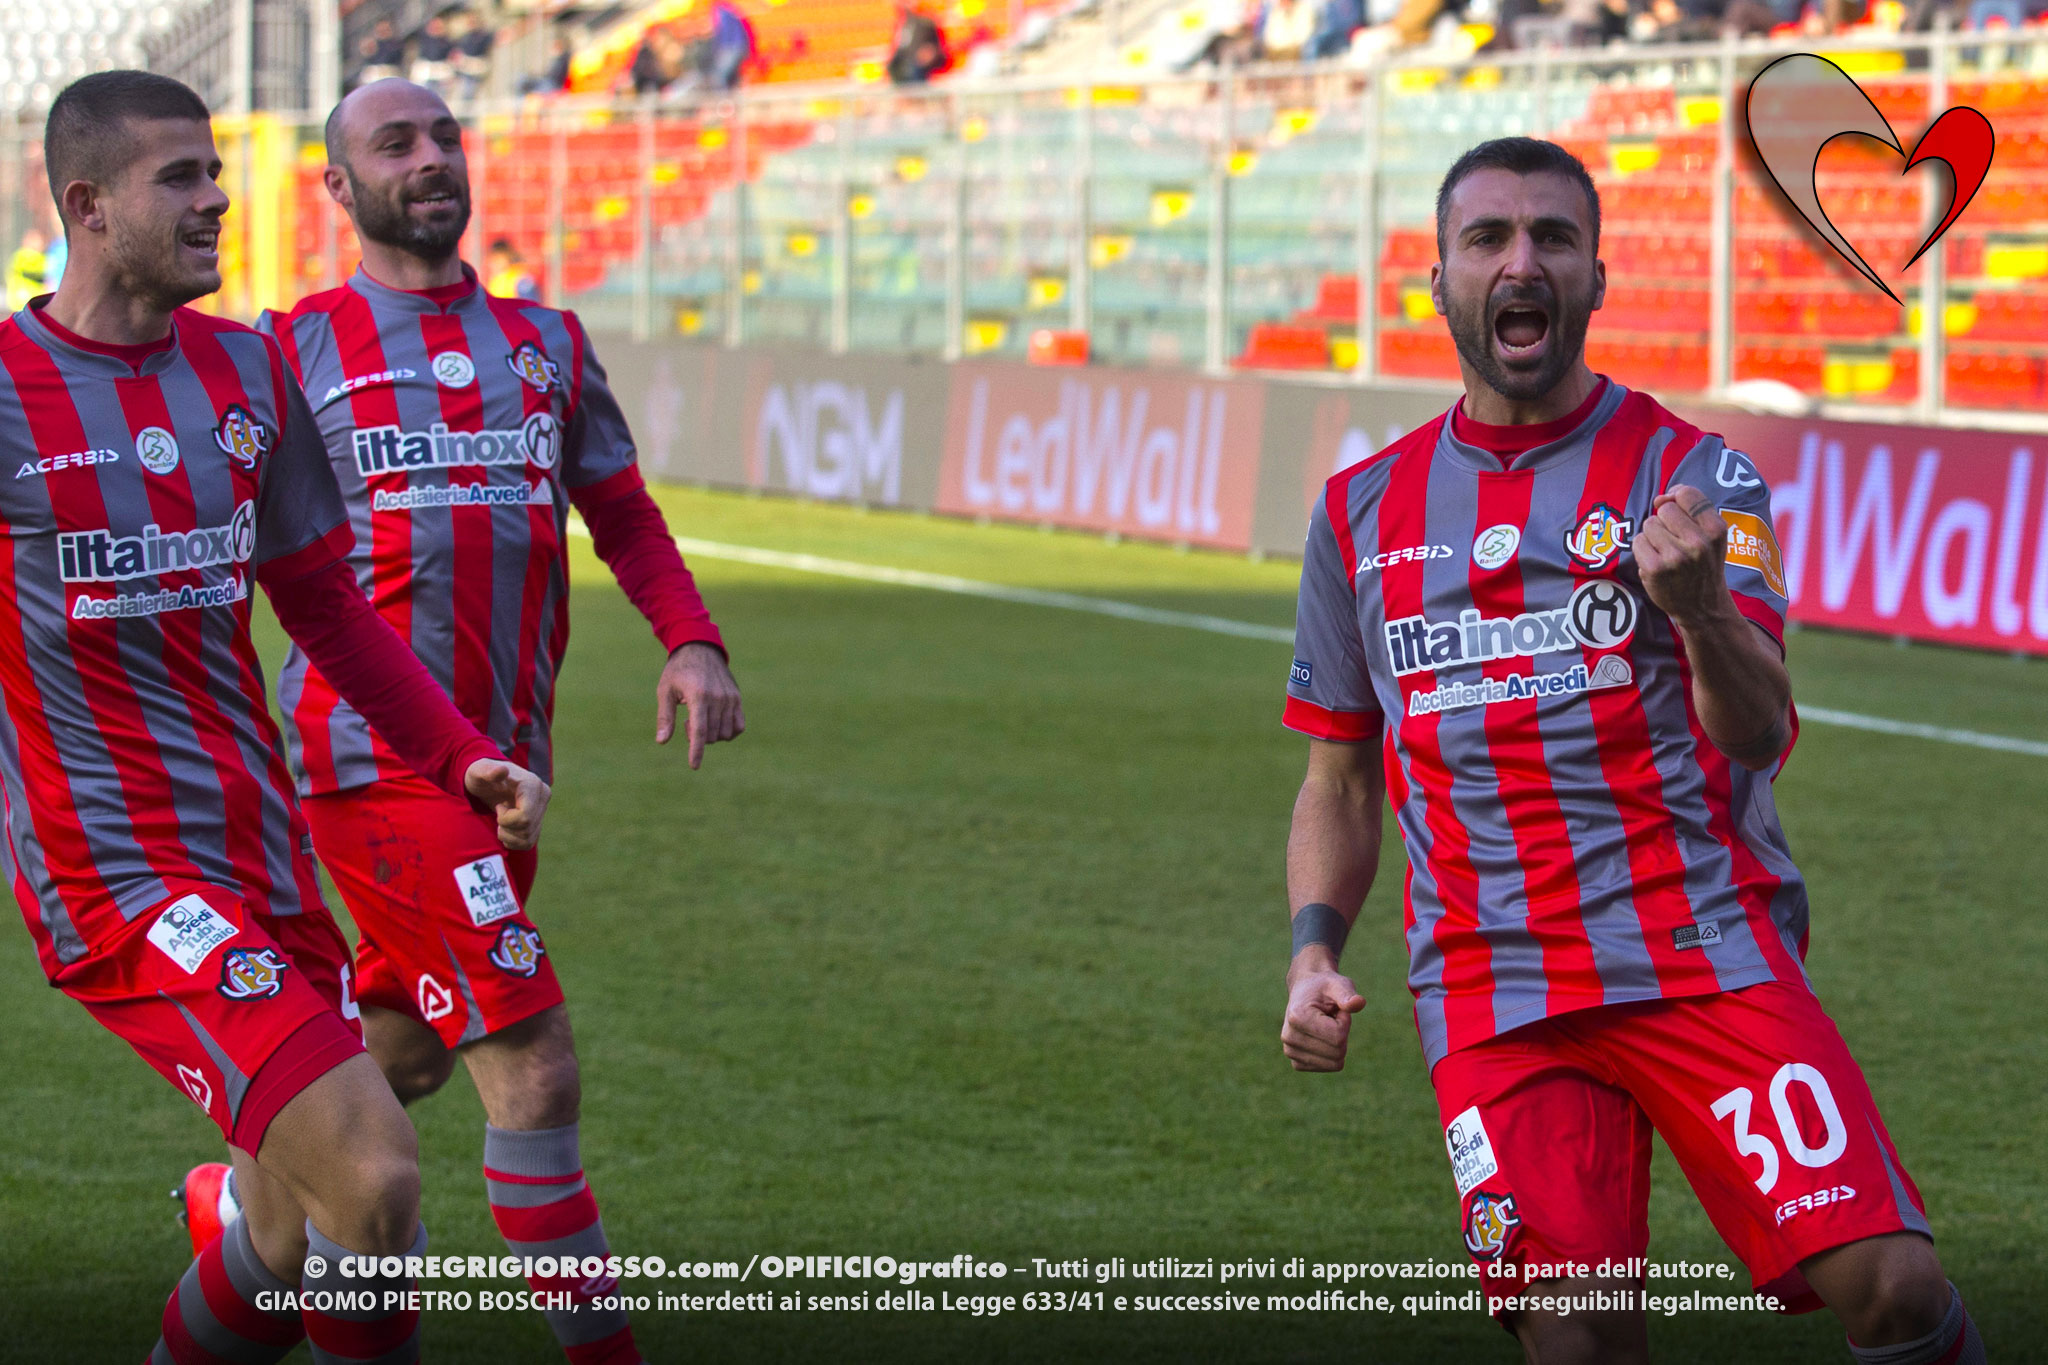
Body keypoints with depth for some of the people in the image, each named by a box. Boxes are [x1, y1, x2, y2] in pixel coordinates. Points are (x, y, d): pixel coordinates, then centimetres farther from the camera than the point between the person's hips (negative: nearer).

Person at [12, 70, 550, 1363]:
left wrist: (466, 757, 9)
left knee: (294, 1239, 10)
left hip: (267, 862, 7)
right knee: (373, 1176, -21)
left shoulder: (247, 373, 10)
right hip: (116, 878, -7)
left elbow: (325, 607, 19)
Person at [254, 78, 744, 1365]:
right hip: (374, 761, -6)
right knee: (534, 1065, -13)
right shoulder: (297, 348, 2)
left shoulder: (546, 343, 15)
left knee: (399, 1057, 18)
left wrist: (693, 641, -3)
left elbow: (625, 517, 15)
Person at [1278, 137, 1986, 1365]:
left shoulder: (1691, 474, 4)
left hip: (1706, 953, -2)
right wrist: (1315, 950, 4)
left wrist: (1701, 608, -31)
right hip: (1490, 992, 2)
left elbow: (1760, 733, -10)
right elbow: (1340, 780, 22)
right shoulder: (1362, 514, 14)